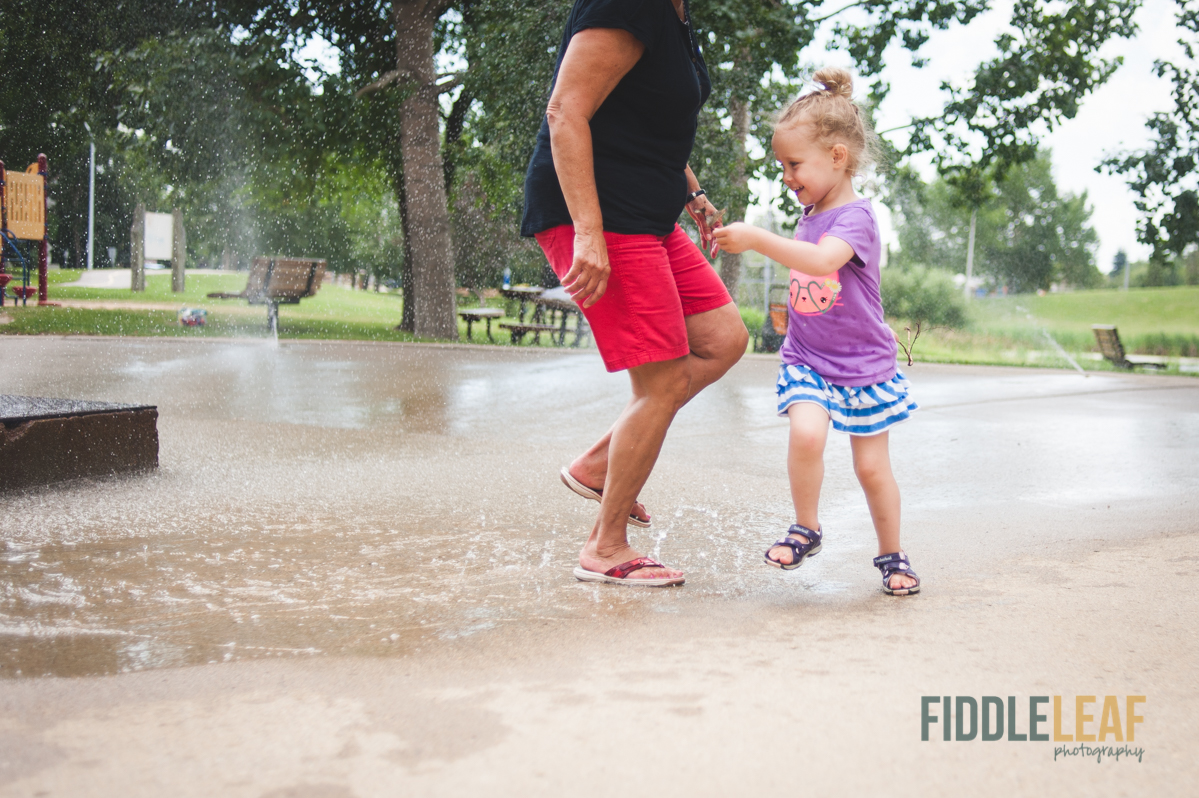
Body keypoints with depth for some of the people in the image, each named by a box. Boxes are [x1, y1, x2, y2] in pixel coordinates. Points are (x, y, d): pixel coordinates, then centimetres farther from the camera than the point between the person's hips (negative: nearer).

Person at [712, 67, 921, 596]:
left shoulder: (855, 217, -17)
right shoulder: (809, 215, 6)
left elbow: (823, 261, -39)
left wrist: (758, 240, -41)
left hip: (863, 364, -4)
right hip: (807, 359, 4)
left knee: (872, 467, 5)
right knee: (806, 432, -23)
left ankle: (891, 555, 25)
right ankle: (806, 530, -4)